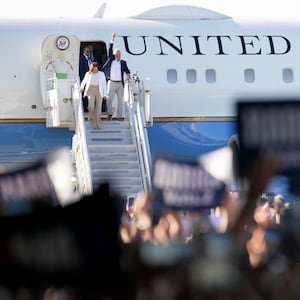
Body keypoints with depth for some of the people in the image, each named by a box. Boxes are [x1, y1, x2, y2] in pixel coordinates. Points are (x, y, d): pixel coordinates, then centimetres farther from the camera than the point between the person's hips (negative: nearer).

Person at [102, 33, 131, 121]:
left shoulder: (123, 62, 10)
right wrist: (112, 39, -6)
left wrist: (128, 75, -19)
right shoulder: (111, 60, 6)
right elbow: (110, 50, -1)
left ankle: (119, 116, 5)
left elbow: (127, 70, 4)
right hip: (111, 83, -1)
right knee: (109, 99, 5)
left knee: (120, 100, 1)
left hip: (120, 84, 1)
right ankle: (109, 114, 24)